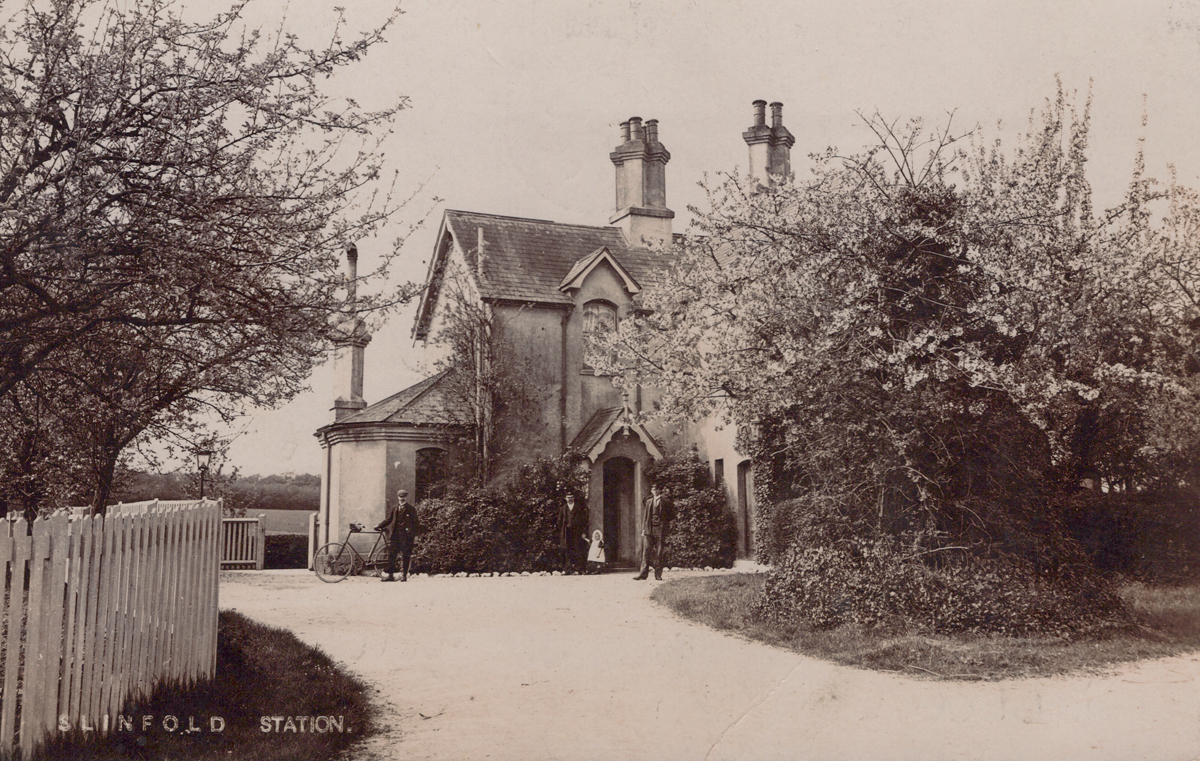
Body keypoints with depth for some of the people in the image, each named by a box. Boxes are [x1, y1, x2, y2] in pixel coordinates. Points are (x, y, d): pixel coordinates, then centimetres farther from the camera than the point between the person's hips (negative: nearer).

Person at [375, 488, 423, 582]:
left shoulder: (411, 509, 5)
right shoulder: (393, 507, 12)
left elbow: (415, 523, 5)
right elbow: (388, 520, 16)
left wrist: (415, 534, -3)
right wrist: (379, 526, 6)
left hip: (406, 535, -3)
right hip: (394, 535, 3)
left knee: (405, 555, -2)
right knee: (391, 555, 0)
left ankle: (404, 575, 7)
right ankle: (390, 575, 6)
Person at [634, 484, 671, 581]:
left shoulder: (665, 502, 7)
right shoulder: (649, 502, 16)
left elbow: (669, 516, 8)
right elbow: (645, 516, 16)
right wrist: (644, 528, 9)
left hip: (660, 529, -2)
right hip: (649, 530, 2)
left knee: (659, 553, -2)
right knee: (646, 551, -5)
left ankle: (658, 574, 3)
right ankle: (643, 573, -6)